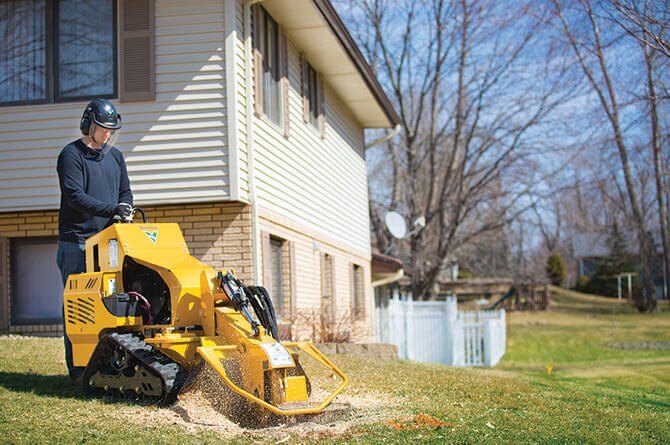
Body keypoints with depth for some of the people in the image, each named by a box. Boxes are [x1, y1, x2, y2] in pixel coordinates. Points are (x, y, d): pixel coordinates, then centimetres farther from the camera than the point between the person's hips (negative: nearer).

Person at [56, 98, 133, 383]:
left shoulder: (115, 156, 18)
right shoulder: (71, 155, -4)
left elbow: (125, 192, 22)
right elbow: (75, 196, -14)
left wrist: (125, 210, -1)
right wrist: (112, 209, -23)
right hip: (77, 242, -6)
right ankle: (77, 368, 0)